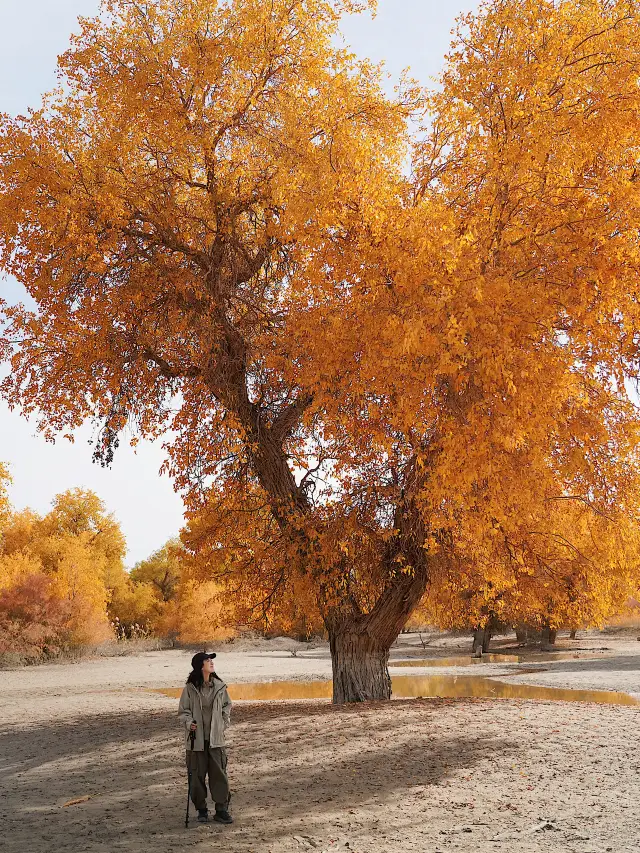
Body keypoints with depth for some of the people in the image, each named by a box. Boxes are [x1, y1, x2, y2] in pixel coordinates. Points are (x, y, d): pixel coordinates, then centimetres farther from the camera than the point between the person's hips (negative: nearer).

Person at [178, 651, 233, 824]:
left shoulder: (219, 686, -1)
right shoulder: (190, 688, -10)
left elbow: (227, 705, 15)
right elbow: (183, 711, -2)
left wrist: (224, 723, 7)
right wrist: (189, 723, -18)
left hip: (216, 738, 2)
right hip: (196, 739, -2)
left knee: (219, 773, 1)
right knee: (198, 775, 7)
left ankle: (221, 810, 12)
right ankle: (201, 809, 24)